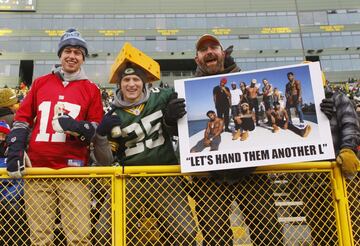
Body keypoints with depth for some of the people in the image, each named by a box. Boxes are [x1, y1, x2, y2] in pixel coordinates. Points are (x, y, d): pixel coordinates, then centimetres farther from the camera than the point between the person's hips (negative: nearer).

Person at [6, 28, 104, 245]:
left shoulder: (91, 89, 9)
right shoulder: (40, 83, 15)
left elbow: (98, 130, 8)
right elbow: (22, 119, 17)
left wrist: (78, 127, -12)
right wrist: (15, 152, 5)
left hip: (73, 170, -2)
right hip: (37, 169, 2)